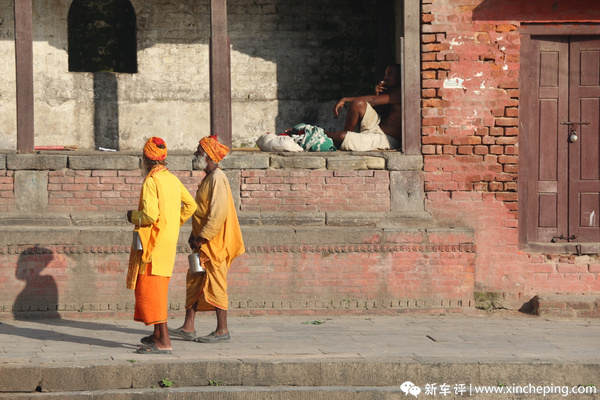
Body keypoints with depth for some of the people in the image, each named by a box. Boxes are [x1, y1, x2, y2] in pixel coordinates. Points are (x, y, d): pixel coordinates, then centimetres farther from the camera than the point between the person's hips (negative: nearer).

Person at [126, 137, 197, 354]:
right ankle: (158, 334, 27)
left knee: (150, 290, -8)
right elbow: (190, 205, 20)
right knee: (157, 289, 19)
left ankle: (164, 342, -13)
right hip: (169, 240, 9)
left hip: (153, 243, -9)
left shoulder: (151, 182, -15)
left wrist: (133, 215, -5)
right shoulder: (173, 180, 11)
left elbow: (150, 214, -24)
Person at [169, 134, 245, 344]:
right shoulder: (208, 178, 16)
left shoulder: (218, 179, -16)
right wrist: (195, 235, 13)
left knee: (215, 284, -4)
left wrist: (202, 237, -20)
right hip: (204, 243, 10)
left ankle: (222, 331, 2)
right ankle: (188, 328, 13)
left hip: (215, 243, -10)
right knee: (194, 281, 10)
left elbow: (219, 213, -23)